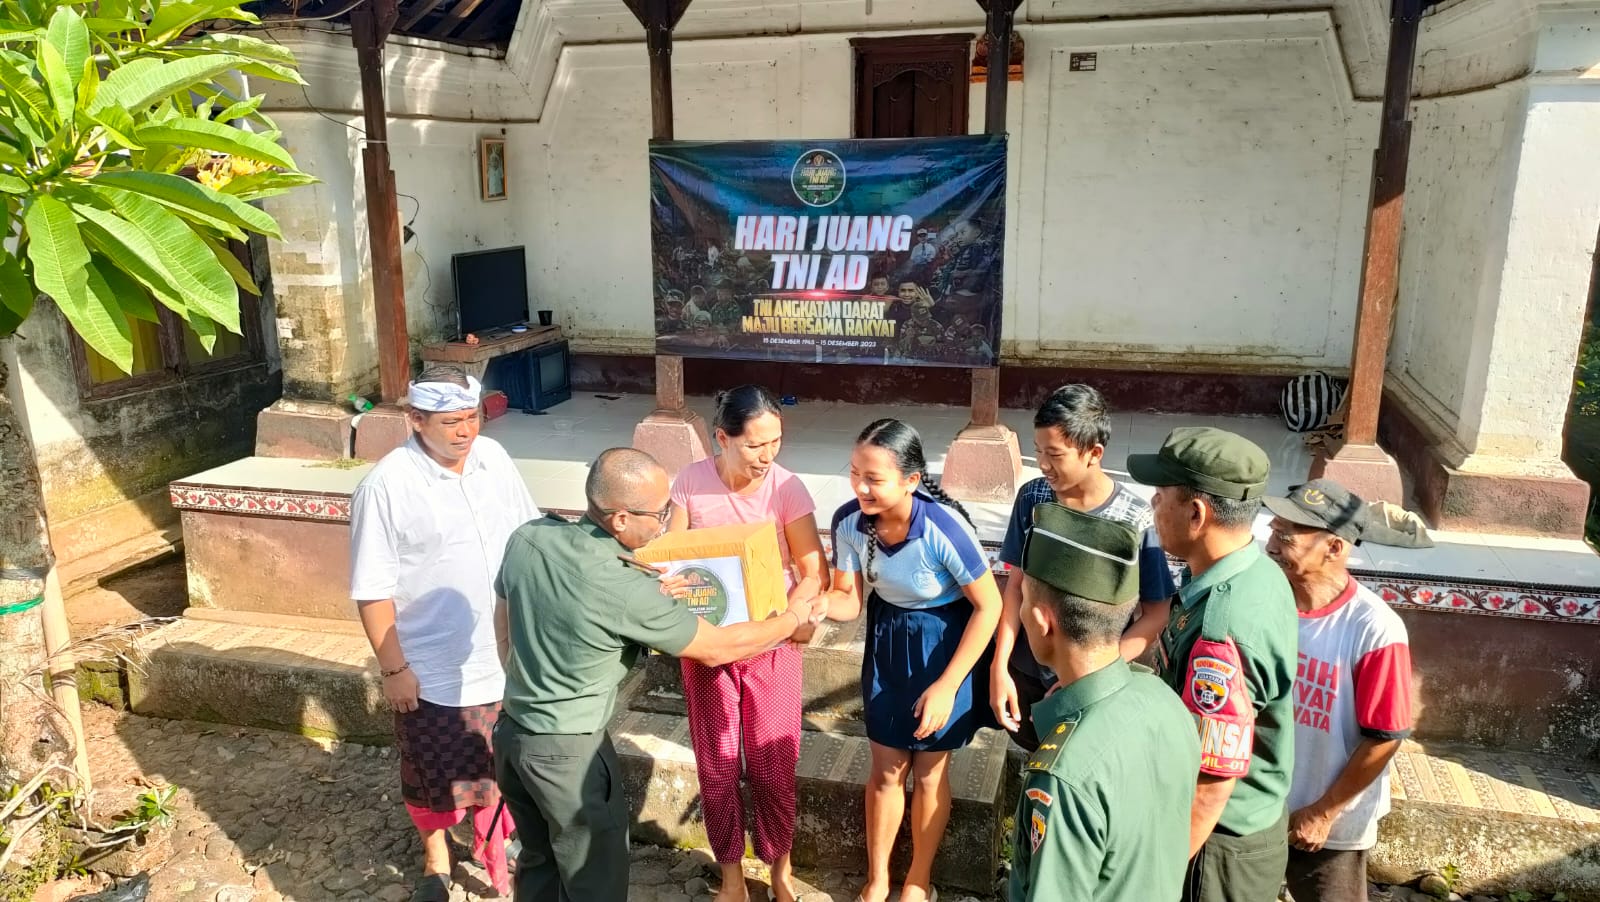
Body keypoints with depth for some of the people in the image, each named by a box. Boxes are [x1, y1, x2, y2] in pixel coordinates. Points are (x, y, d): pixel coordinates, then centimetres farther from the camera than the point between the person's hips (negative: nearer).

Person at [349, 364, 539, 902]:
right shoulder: (386, 486, -20)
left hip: (501, 655, 4)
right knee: (433, 774, 16)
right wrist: (393, 667, -14)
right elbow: (373, 590, -16)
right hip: (432, 668, -4)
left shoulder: (494, 458, -5)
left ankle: (496, 845, 48)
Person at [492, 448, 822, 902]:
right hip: (569, 750, -7)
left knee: (539, 861, 26)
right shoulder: (626, 590, -28)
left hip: (510, 730, 7)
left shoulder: (527, 536, -9)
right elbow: (718, 649, -15)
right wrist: (794, 617, 1)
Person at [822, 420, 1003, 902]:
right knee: (886, 769, 14)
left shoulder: (942, 527, -34)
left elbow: (989, 606, -22)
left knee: (928, 771, 13)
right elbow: (848, 598, -8)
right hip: (887, 640, 4)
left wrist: (947, 685, -20)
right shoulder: (849, 521, -20)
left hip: (945, 643, -3)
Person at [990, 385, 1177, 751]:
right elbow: (1017, 585, -1)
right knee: (1037, 750, 19)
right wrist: (999, 667, -6)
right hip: (1026, 670, 3)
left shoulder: (1135, 519, -20)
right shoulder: (1032, 497, -9)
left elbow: (1156, 615, -13)